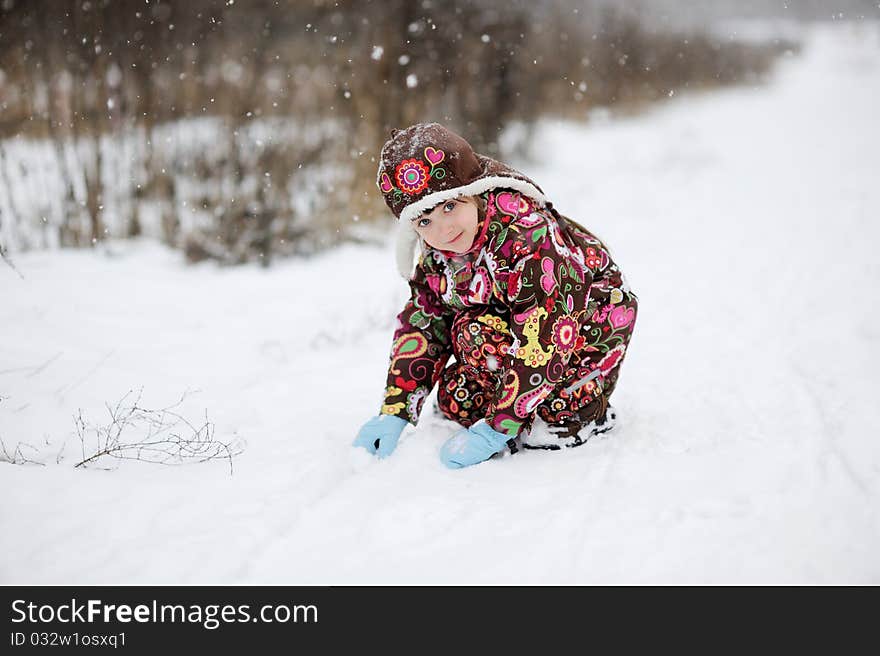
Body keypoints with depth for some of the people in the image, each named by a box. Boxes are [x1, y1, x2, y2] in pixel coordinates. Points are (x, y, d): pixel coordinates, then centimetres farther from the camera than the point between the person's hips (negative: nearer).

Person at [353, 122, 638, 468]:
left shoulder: (526, 235, -34)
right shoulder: (436, 258, -9)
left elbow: (543, 341, -37)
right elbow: (420, 327, 1)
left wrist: (496, 429, -36)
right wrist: (393, 413, -8)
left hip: (589, 328, -8)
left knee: (474, 332, -28)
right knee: (455, 399, -6)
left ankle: (577, 413, -14)